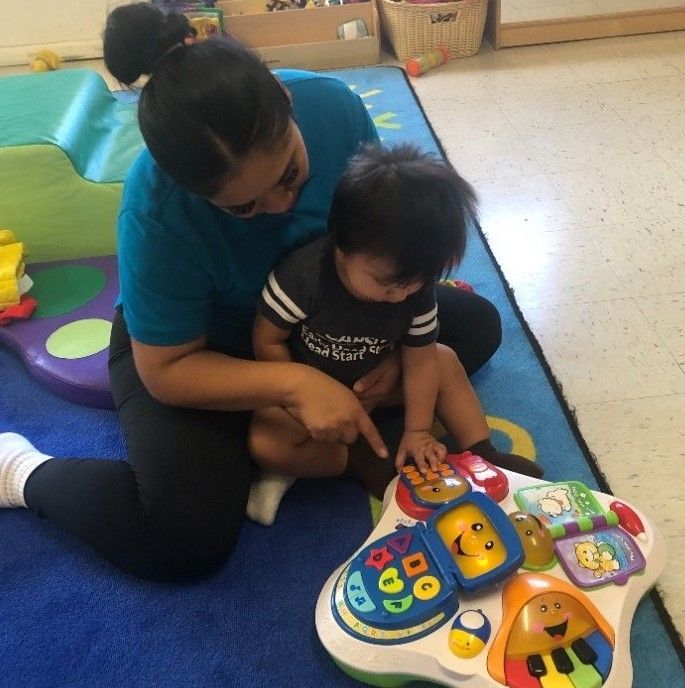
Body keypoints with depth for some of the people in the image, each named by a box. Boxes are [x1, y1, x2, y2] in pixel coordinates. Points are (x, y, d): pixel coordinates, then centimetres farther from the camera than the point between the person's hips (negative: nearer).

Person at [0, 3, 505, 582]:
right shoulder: (157, 214, -36)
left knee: (477, 325, -1)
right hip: (197, 349, -5)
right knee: (187, 541, -24)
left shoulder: (332, 106, -25)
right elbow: (166, 370, -26)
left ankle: (277, 438, -6)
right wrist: (294, 384, -38)